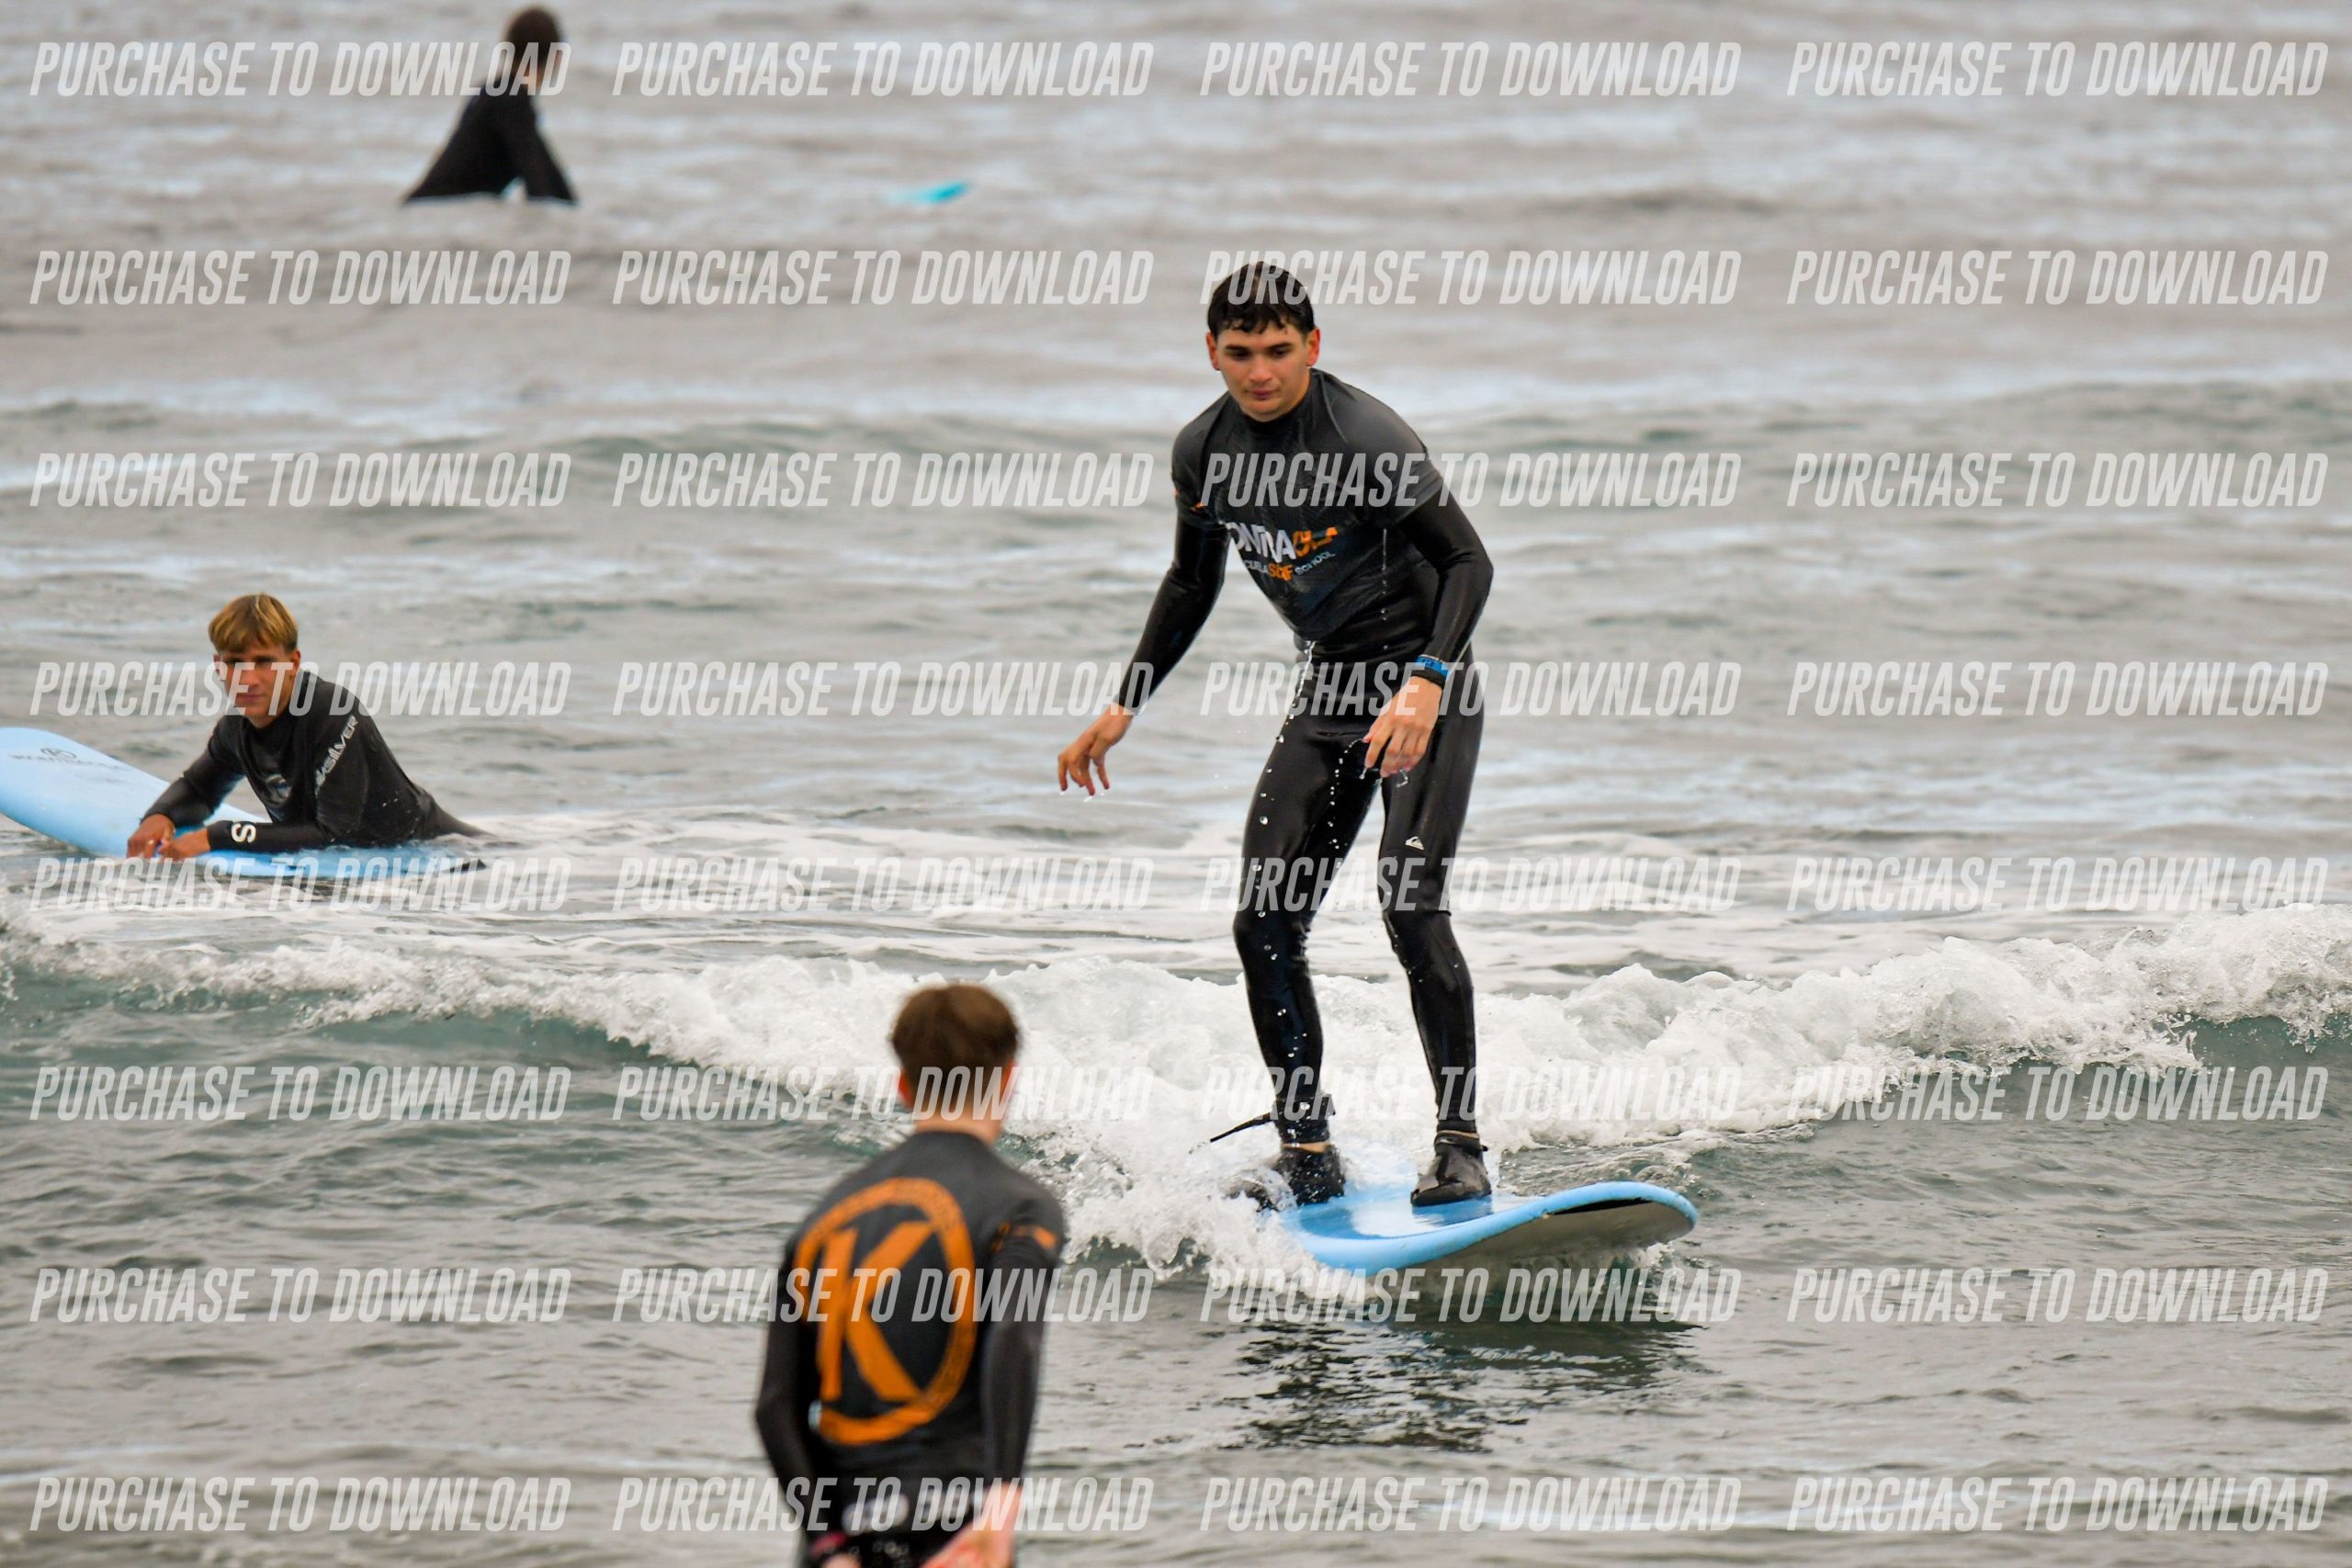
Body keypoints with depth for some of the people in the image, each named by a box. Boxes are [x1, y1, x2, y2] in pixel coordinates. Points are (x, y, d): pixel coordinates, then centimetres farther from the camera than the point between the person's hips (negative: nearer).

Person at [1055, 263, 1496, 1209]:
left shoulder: (1368, 439, -20)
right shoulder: (1203, 452, 1)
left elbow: (1468, 561, -18)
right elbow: (1192, 583, 17)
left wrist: (1427, 683, -31)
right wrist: (1124, 708, 15)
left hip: (1425, 685, -7)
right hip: (1329, 691, 7)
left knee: (1409, 902, -21)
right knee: (1264, 924, -3)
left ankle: (1461, 1149, -14)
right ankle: (1308, 1157, 8)